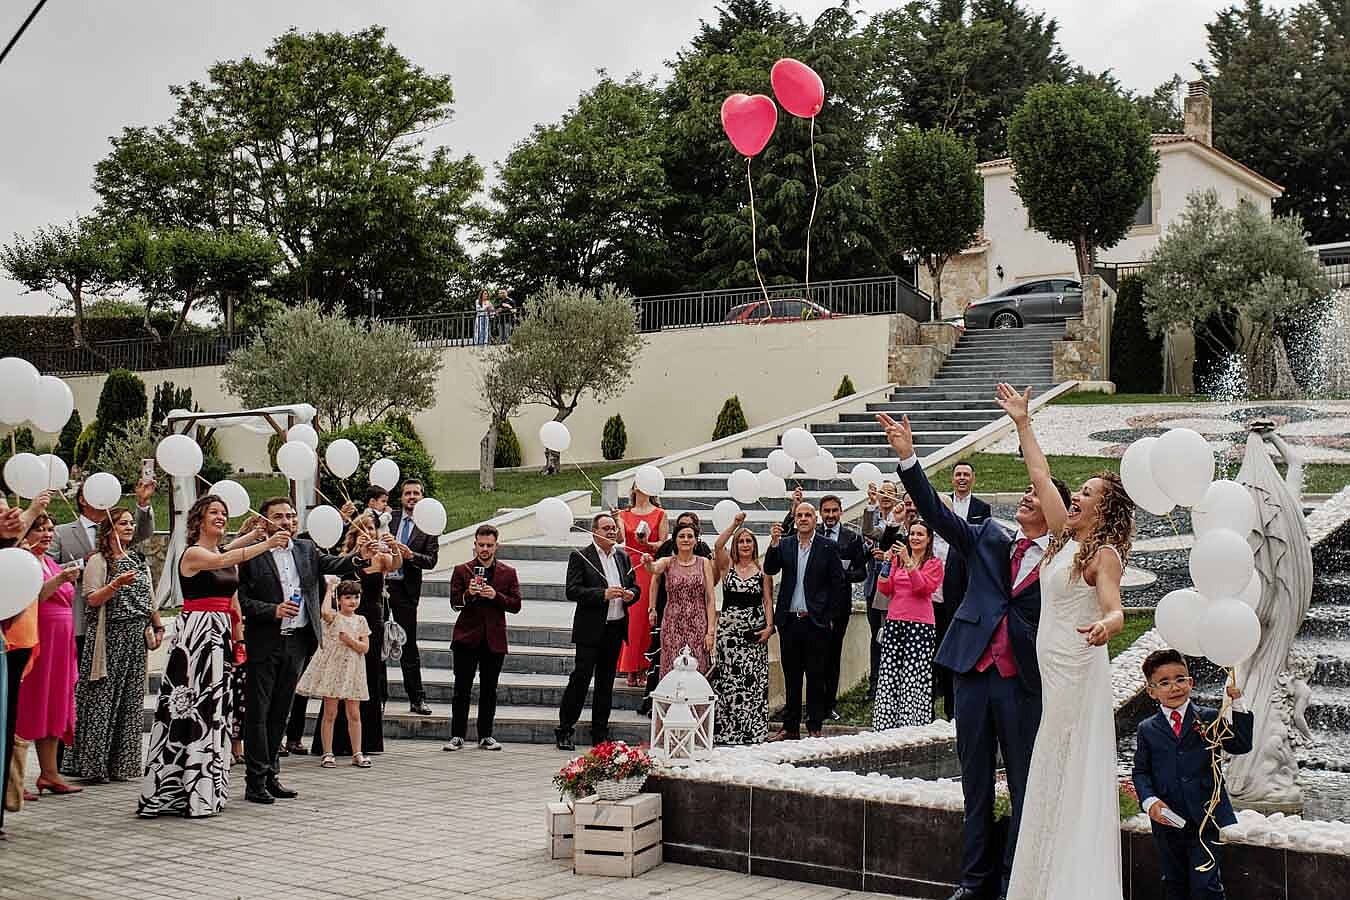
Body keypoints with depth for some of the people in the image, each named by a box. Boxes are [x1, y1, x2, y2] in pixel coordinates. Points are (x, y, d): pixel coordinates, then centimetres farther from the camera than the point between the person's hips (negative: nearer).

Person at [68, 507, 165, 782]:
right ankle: (94, 764, -2)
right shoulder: (98, 561, -2)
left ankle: (121, 764, 9)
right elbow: (92, 599, -10)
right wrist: (117, 584, -22)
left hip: (136, 638, 6)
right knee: (102, 699, -7)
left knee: (131, 700, 4)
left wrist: (158, 627, 16)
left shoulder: (139, 560, 17)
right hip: (110, 637, -6)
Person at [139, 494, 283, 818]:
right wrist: (264, 544, -34)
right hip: (195, 634, -8)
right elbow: (220, 561, -29)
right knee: (191, 709, -7)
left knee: (212, 711, 9)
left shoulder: (226, 553, 15)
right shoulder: (193, 553, -9)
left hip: (220, 638, 8)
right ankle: (175, 790, -1)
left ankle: (205, 790, 14)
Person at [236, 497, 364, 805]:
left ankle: (271, 774, 21)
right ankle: (255, 780, 3)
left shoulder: (305, 549, 11)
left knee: (280, 711, 13)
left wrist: (359, 556, -21)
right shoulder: (252, 554, -6)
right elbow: (241, 599, -9)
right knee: (258, 712, -1)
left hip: (297, 641, 5)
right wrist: (274, 610, -20)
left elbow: (333, 564, -3)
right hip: (264, 643, -5)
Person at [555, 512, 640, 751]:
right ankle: (564, 731, 2)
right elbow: (572, 591, -13)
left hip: (616, 628, 6)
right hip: (591, 630, -6)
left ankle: (600, 732, 18)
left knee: (606, 682, 11)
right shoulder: (580, 557, -4)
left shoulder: (623, 557, 14)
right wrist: (603, 594, -23)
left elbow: (635, 587, 19)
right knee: (580, 678, -6)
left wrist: (631, 594, -5)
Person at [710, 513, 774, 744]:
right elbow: (718, 545, -11)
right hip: (729, 627, 0)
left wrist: (769, 625, -7)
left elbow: (768, 600, 4)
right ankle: (727, 731, 5)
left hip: (755, 629, 0)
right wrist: (735, 524, -11)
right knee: (729, 678, -1)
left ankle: (753, 730, 4)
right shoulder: (727, 566, 7)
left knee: (754, 679, -2)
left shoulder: (763, 569, 7)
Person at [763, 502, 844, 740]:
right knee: (791, 677, 9)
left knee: (815, 677, 3)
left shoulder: (828, 547, 1)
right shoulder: (784, 546, 9)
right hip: (789, 620, 3)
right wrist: (774, 543, -17)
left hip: (816, 622, -3)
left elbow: (837, 582, 0)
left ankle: (815, 727, 10)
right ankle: (790, 727, 15)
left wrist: (829, 616, -4)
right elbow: (769, 570, -4)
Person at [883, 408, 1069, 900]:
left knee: (1023, 786, 5)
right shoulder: (990, 539, 7)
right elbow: (937, 512, -2)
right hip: (973, 674, 3)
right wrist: (908, 457, -12)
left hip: (1024, 684, -3)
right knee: (976, 784, 11)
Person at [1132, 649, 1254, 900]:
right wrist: (1149, 801, -12)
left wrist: (1237, 704, -18)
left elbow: (1240, 746, -9)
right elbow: (1140, 771, 5)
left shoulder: (1209, 718, 2)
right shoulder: (1147, 729, 5)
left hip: (1204, 819, -2)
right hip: (1167, 820, 2)